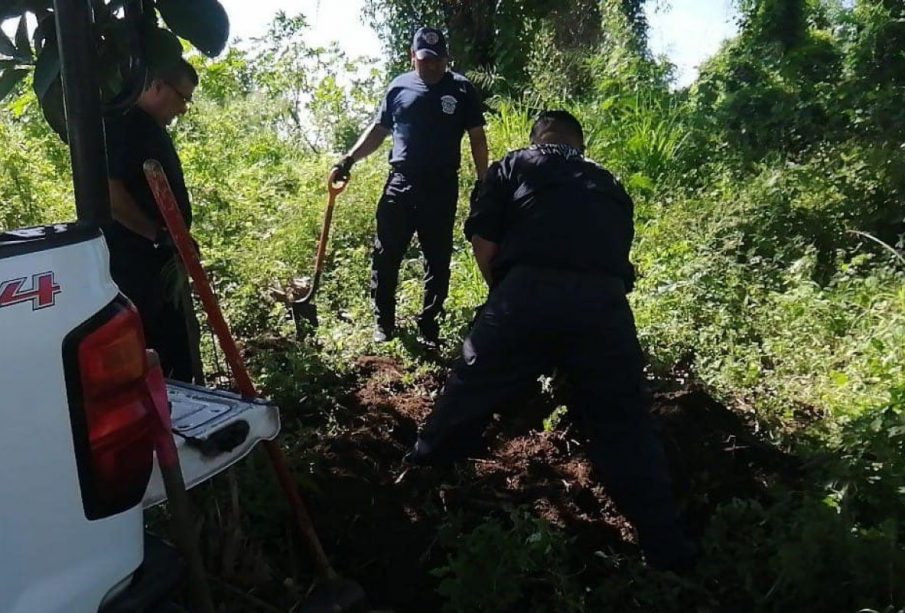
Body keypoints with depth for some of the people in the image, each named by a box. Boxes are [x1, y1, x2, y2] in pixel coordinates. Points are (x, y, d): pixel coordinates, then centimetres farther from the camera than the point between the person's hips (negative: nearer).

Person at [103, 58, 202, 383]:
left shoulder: (153, 128, 17)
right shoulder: (121, 124, -13)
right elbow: (110, 195, -23)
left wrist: (176, 240, 18)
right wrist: (160, 235, -20)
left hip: (161, 261, 10)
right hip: (135, 263, -10)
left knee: (180, 342, 15)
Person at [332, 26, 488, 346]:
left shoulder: (462, 89, 4)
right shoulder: (399, 86, 8)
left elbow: (477, 138, 5)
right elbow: (378, 129, 15)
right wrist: (350, 157, 1)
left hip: (442, 187, -1)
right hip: (400, 183, 1)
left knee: (438, 260, 5)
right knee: (385, 256, 1)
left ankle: (429, 324, 18)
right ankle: (384, 322, 15)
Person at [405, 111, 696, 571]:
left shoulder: (512, 166, 21)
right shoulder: (610, 186, 31)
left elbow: (483, 242, 9)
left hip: (529, 293, -2)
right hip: (605, 302, 3)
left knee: (469, 395, 17)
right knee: (624, 424, 13)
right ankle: (668, 549, 22)